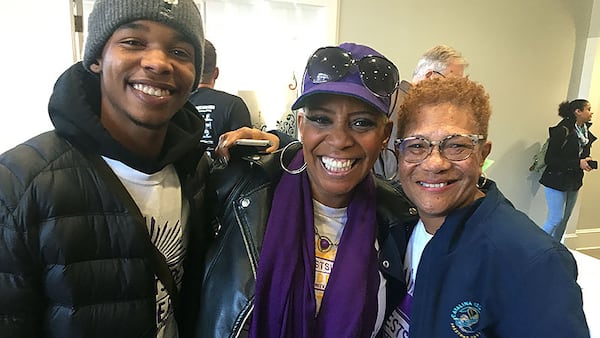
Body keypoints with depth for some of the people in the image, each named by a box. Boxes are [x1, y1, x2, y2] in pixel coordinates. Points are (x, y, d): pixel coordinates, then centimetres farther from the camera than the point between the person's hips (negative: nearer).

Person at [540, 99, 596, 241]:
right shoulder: (562, 131, -18)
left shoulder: (585, 131, 4)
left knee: (564, 219, 13)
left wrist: (586, 162, -6)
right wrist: (578, 163, -21)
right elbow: (549, 159, -19)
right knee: (556, 219, -6)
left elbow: (583, 154, 16)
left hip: (574, 182, 8)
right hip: (556, 181, -7)